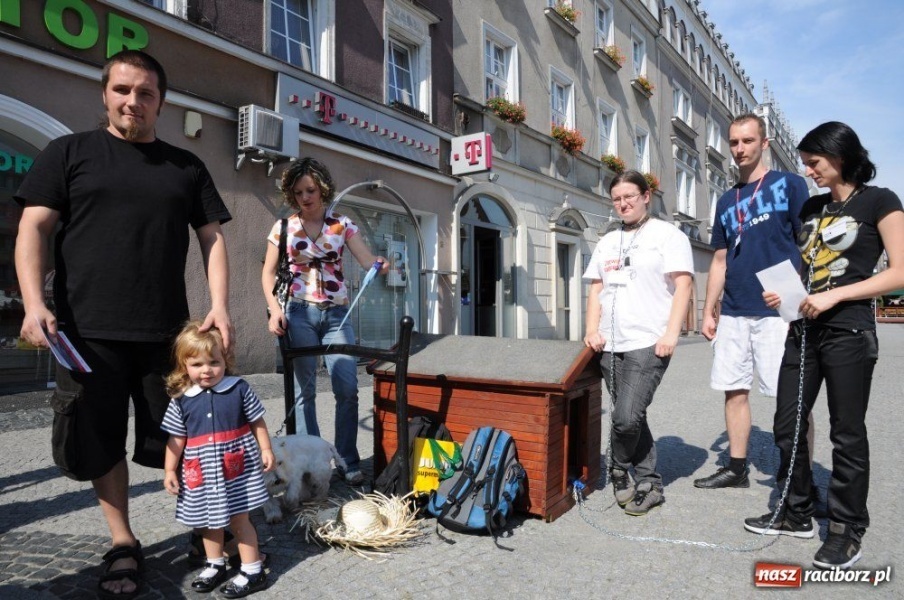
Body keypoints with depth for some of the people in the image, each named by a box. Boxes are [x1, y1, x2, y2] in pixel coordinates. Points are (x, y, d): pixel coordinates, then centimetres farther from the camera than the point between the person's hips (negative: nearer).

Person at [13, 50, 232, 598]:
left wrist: (220, 305, -4)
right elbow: (33, 229, 3)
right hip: (88, 331, 0)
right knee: (99, 442, 8)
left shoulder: (186, 167, 13)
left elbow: (212, 239, 9)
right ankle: (123, 544, 26)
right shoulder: (70, 153, 8)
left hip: (168, 331, 1)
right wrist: (34, 304, -11)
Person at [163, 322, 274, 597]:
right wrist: (169, 471, 4)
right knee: (209, 519, 17)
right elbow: (176, 439, 5)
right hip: (202, 471, 3)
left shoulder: (239, 389, -7)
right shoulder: (181, 400, -1)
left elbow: (257, 422, 1)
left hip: (236, 468, -3)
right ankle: (215, 565, 37)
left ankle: (253, 571, 13)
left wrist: (266, 449, -3)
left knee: (238, 518, 2)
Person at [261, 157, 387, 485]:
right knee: (304, 390, 4)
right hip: (299, 312, -1)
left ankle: (349, 462, 8)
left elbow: (368, 260, -4)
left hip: (336, 313, 1)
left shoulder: (342, 225, 6)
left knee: (348, 388, -5)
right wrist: (275, 309, -9)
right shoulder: (284, 228, 4)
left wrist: (379, 264, -28)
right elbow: (268, 273, 5)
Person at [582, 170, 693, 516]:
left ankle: (619, 472, 13)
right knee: (630, 418, 8)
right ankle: (650, 484, 22)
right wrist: (592, 330, 4)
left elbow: (682, 286, -6)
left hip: (648, 344, -6)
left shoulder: (667, 234, 2)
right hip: (611, 346, 6)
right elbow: (596, 289, 17)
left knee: (626, 417, -14)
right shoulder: (607, 242, 19)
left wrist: (671, 334, -15)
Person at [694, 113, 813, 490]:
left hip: (778, 311, -5)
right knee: (734, 390, 9)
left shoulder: (789, 184, 2)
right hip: (732, 314, 6)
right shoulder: (726, 201, 17)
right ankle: (736, 469, 21)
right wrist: (708, 311, 14)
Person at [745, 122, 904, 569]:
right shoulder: (811, 207, 14)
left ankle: (847, 530, 17)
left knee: (847, 432, 3)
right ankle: (797, 515, 22)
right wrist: (781, 291, 2)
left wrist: (834, 295, -18)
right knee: (787, 425, 7)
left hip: (849, 331, -6)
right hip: (803, 329, 6)